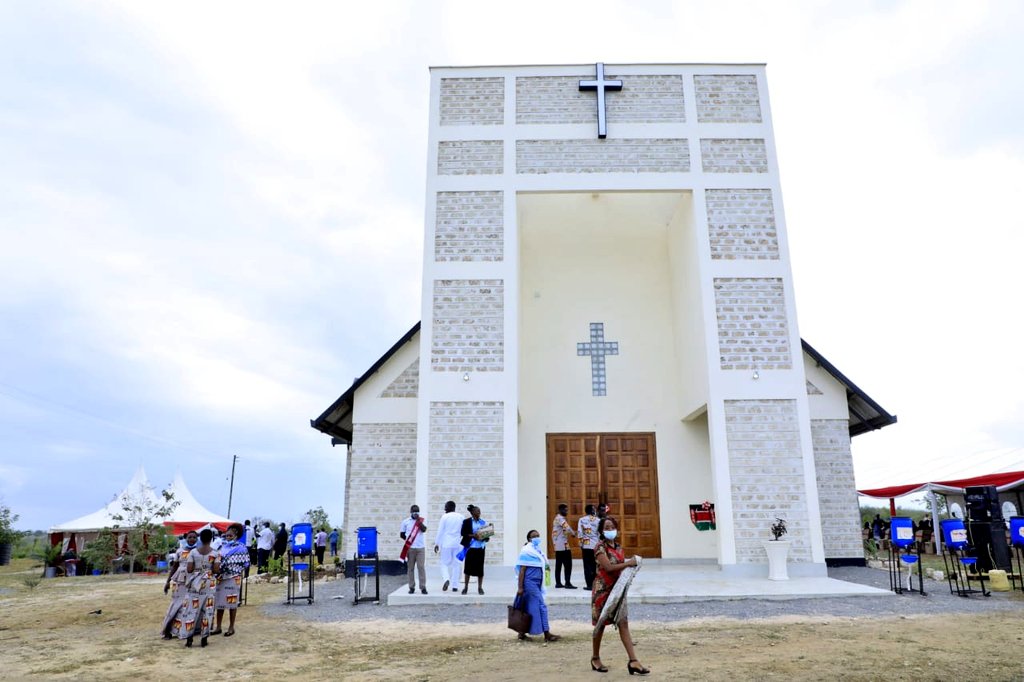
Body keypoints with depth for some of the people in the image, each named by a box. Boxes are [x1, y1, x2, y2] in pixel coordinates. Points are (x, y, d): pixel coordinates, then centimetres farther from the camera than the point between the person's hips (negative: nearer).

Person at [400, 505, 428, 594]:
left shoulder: (421, 521, 7)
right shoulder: (406, 522, 6)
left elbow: (424, 530, -11)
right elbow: (401, 534, 11)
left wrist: (418, 519, -14)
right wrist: (408, 540, 2)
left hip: (420, 548, -1)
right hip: (410, 548, 1)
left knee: (421, 567, -5)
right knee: (410, 568, 4)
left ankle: (423, 587, -2)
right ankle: (411, 587, 11)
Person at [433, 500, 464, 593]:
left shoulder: (444, 517, -5)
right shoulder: (461, 517, 5)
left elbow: (440, 532, -4)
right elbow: (463, 531, 8)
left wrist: (436, 543, 3)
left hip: (446, 544, -3)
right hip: (458, 544, 3)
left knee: (445, 563, 8)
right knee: (456, 565, 9)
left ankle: (446, 579, -17)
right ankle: (455, 586, 7)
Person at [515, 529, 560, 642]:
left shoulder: (538, 550, 14)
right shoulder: (526, 551, -12)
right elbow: (522, 570, -15)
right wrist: (520, 587, -18)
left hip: (537, 583, 8)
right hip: (530, 582, -8)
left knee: (529, 608, 12)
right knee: (541, 606, -7)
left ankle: (522, 633, 19)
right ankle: (547, 634, -4)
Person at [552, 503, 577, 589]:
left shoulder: (557, 518, 19)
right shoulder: (560, 518, -13)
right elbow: (567, 528, -25)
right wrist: (574, 533, -7)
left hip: (558, 546, 10)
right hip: (563, 546, -10)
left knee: (558, 564, 10)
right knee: (568, 564, -7)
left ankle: (558, 583, 13)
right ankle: (568, 583, -9)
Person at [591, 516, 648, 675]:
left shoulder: (619, 548, 10)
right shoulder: (600, 547, -12)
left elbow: (621, 568, 13)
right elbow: (608, 567, -22)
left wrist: (631, 564, -7)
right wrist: (628, 563, -20)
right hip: (603, 589, -6)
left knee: (623, 623, -1)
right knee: (601, 624, 5)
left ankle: (633, 661, -4)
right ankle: (595, 658, 21)